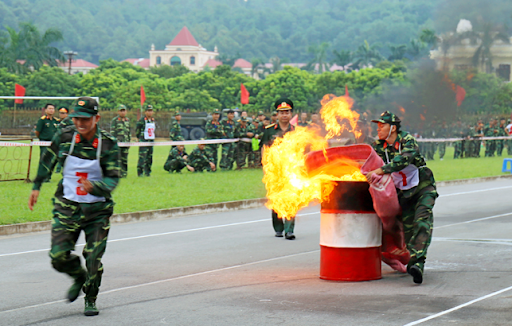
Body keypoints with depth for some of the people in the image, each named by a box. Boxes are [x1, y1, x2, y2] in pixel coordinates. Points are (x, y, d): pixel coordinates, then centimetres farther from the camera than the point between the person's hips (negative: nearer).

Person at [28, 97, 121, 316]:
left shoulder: (108, 144, -12)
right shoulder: (64, 137, -7)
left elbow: (113, 178, -15)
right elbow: (48, 160, 12)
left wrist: (93, 186, -34)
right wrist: (36, 187, 16)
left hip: (97, 209, -2)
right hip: (67, 207, 2)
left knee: (93, 258, -3)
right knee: (58, 257, -6)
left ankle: (91, 299, 24)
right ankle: (79, 277, 29)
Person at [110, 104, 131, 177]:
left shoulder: (127, 120, 15)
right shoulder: (114, 120, -3)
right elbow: (112, 132, -7)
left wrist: (129, 141, 16)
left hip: (125, 142, 5)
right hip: (117, 142, -5)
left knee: (125, 158, 5)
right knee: (118, 158, -7)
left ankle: (124, 173, 10)